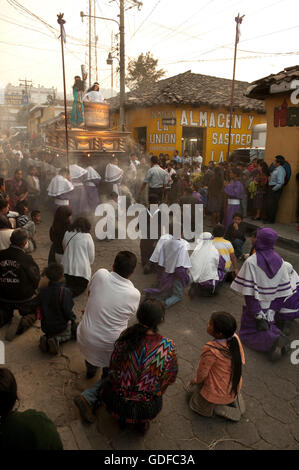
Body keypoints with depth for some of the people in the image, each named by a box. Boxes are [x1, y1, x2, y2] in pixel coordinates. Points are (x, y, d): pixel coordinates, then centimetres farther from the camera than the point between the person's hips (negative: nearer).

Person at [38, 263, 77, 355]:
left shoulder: (42, 291, -8)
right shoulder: (65, 292, -24)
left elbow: (39, 307, 3)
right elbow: (68, 312, -23)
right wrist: (72, 318, 0)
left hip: (45, 327, 5)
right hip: (61, 326, -5)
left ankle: (46, 339, 1)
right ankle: (57, 339, -4)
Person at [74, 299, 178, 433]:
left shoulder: (126, 335, -17)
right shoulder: (168, 346, -22)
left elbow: (113, 368, -3)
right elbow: (171, 378, -5)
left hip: (115, 404, 2)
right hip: (147, 410, -1)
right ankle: (142, 421, 19)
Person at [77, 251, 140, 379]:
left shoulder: (100, 274, -18)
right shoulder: (134, 294, -20)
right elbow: (130, 315, -2)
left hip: (86, 338, 2)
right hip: (110, 344, -2)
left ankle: (90, 369, 59)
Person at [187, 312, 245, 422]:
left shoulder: (210, 349, -36)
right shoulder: (235, 338, -18)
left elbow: (202, 372, -19)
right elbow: (241, 361, -2)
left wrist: (196, 380, 4)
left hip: (217, 392, -6)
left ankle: (219, 408, 6)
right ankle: (235, 399, 18)